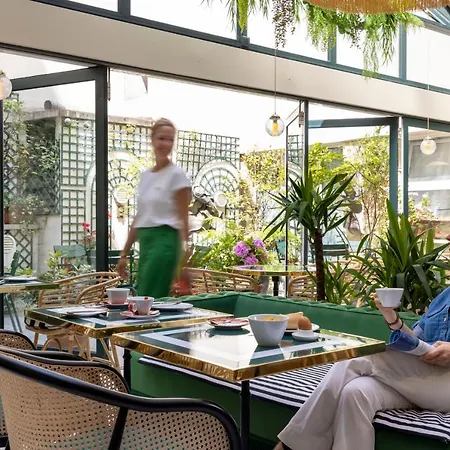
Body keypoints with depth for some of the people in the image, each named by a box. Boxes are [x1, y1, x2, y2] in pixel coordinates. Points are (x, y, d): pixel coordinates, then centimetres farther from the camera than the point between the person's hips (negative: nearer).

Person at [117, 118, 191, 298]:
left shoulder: (176, 174, -6)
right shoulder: (145, 175, 14)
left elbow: (183, 220, -9)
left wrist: (183, 257, -15)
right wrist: (124, 254, 16)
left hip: (165, 241, -7)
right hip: (145, 242, 7)